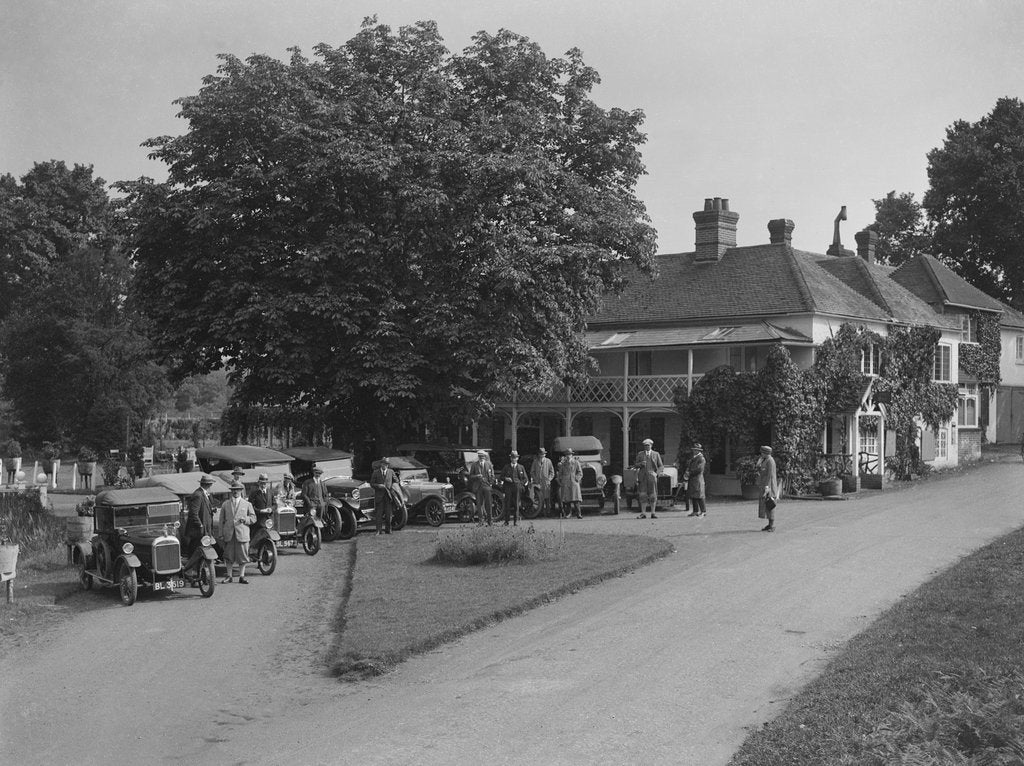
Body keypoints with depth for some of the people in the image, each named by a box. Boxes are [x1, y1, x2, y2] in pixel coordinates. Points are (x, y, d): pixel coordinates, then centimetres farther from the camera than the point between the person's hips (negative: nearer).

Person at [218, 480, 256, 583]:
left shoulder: (247, 504, 11)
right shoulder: (225, 504, 12)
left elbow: (253, 518, 11)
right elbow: (221, 520, 10)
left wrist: (245, 519, -10)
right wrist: (221, 535, 2)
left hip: (242, 534, -1)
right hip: (228, 534, 1)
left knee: (242, 556, -1)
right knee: (229, 556, 3)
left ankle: (241, 577, 7)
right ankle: (229, 576, 12)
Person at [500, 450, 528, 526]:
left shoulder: (521, 467, 11)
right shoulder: (506, 467, 12)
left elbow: (525, 478, 12)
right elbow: (501, 476, 14)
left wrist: (520, 484, -1)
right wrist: (505, 478, -6)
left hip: (517, 488, 0)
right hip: (508, 487, 0)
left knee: (516, 505, -2)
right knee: (507, 505, -4)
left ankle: (516, 521, 0)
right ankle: (506, 521, 0)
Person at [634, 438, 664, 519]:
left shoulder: (656, 454, 11)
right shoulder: (640, 454, 14)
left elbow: (661, 466, 8)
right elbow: (635, 465, 12)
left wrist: (658, 473, -10)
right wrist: (640, 464, -9)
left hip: (652, 476, -1)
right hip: (642, 476, 1)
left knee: (653, 495, -2)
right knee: (642, 495, -3)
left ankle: (653, 513, 4)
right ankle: (643, 513, 0)